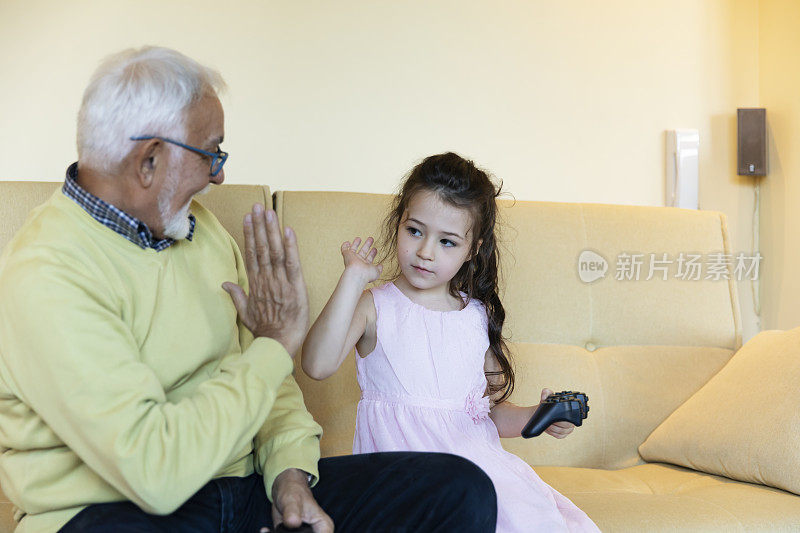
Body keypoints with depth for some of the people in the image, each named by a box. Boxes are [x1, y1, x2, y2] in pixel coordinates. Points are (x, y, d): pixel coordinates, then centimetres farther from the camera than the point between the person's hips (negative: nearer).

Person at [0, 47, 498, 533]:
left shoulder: (200, 226, 9)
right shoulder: (42, 277, -19)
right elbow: (154, 471, -27)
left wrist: (290, 471, -3)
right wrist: (275, 345, -17)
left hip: (243, 480, 7)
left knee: (463, 490, -7)